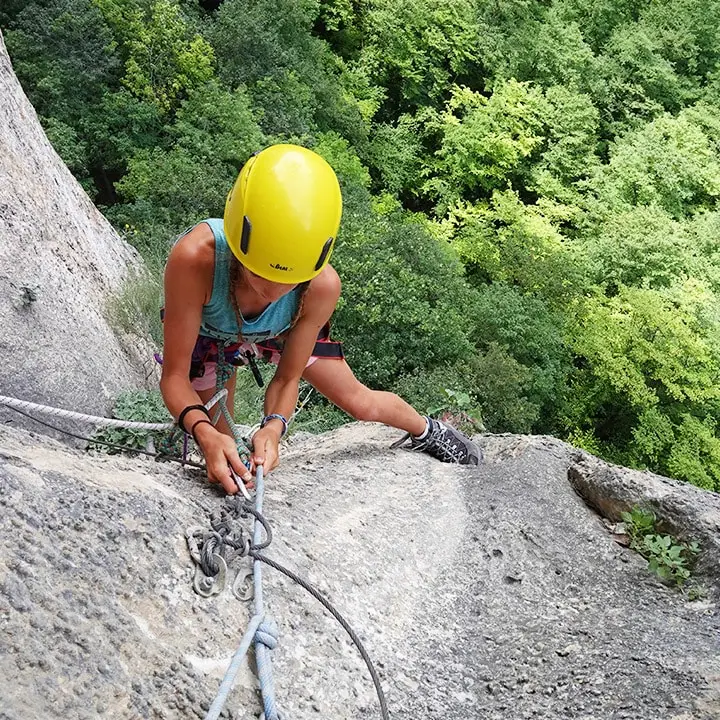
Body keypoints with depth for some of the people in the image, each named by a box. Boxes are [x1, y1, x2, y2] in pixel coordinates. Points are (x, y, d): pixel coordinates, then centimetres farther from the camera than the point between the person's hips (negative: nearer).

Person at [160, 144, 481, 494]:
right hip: (208, 330, -1)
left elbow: (287, 379, -22)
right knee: (221, 454, -5)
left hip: (280, 330, 1)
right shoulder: (195, 258, -47)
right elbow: (174, 376, -37)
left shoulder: (321, 285, -39)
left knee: (360, 401, 9)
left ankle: (427, 431, 41)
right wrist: (204, 433, -55)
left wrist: (273, 427, -43)